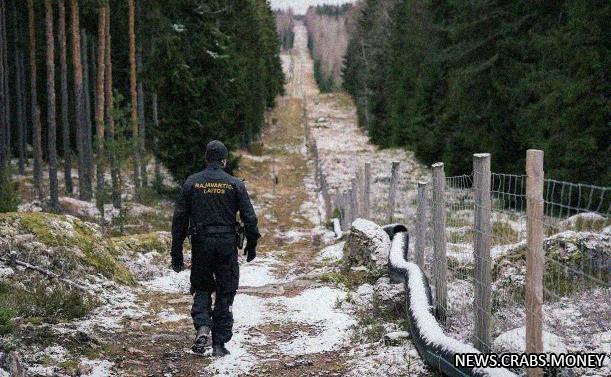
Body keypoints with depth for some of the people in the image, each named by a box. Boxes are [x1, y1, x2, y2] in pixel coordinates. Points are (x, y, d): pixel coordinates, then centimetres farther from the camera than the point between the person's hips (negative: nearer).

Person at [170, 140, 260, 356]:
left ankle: (202, 327, -9)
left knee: (201, 289, 16)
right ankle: (219, 344, 8)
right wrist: (252, 245, 10)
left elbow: (179, 219, 1)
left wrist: (176, 253, 6)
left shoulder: (191, 183, 2)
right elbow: (249, 217, -2)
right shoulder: (235, 184, -1)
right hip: (227, 245, -1)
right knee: (225, 294, 8)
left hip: (200, 244, 1)